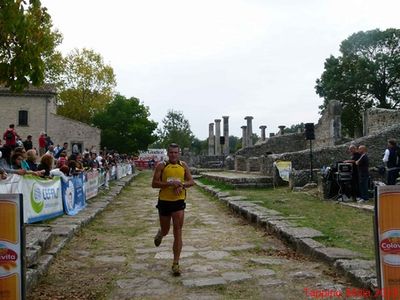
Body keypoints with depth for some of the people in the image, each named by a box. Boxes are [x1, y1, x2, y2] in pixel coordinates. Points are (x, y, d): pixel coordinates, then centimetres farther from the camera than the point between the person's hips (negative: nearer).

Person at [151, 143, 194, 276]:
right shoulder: (162, 166, -5)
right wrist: (170, 183, -21)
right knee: (165, 230, 14)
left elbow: (191, 181, 8)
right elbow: (154, 184, -10)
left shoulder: (183, 165, 4)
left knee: (178, 232, -5)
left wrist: (182, 185, -12)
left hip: (179, 201, 1)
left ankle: (176, 264, 3)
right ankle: (160, 234, 54)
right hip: (164, 201, -1)